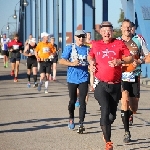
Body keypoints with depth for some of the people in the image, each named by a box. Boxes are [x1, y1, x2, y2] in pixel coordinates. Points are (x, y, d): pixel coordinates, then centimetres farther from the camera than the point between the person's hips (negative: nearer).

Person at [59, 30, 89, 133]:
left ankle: (81, 124, -7)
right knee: (73, 100, 10)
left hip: (84, 78, 0)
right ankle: (71, 118, 34)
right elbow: (61, 61, -5)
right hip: (72, 78, 0)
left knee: (82, 101, -7)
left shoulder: (87, 49, 7)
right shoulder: (70, 48, 1)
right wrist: (72, 63, -19)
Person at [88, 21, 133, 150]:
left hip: (115, 85, 1)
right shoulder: (96, 45, 7)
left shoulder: (119, 44, 1)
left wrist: (120, 61, -16)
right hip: (101, 84, -1)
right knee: (105, 110, -16)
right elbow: (90, 56, 27)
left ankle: (105, 131, 41)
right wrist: (91, 62, 5)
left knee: (112, 114, 10)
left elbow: (130, 58, 1)